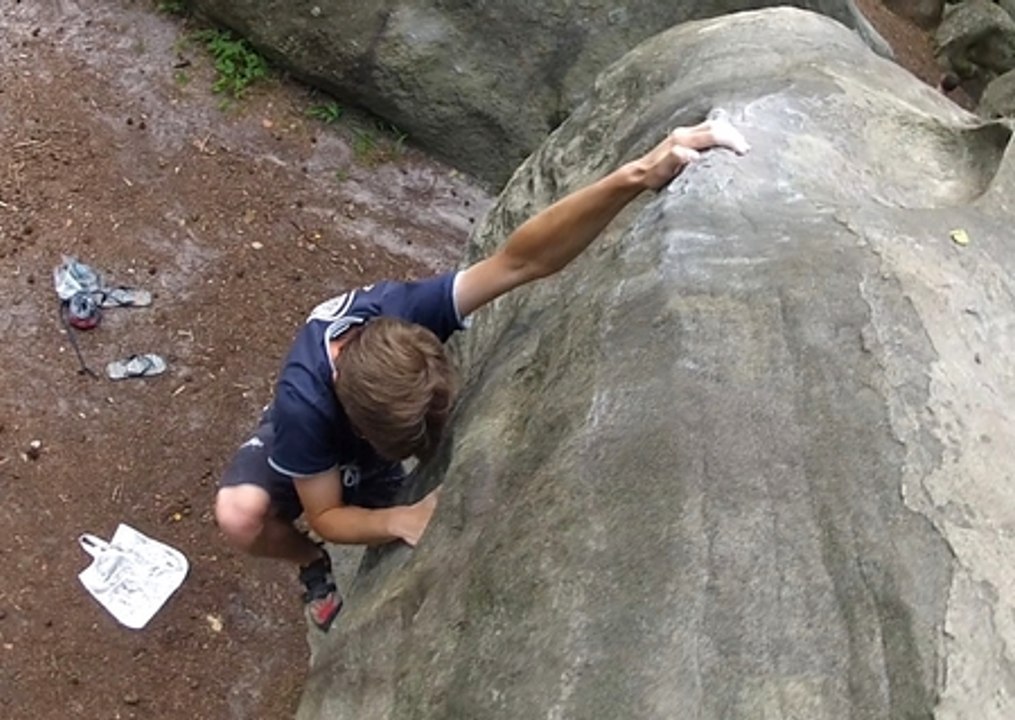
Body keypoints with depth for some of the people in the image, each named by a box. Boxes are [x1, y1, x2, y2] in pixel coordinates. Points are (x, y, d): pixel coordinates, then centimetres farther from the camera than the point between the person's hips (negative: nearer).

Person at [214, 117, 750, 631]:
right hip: (306, 437, -2)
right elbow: (326, 515, -29)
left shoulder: (404, 311, -42)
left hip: (382, 423, 2)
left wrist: (632, 178, -68)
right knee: (240, 516, -31)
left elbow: (519, 261, -55)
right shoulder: (304, 404, -44)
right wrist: (398, 521, -50)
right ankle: (312, 564, 3)